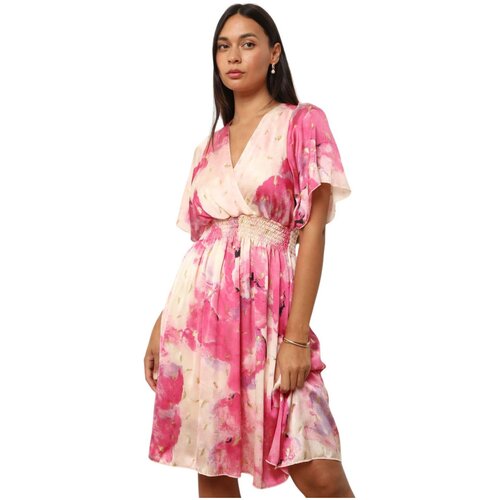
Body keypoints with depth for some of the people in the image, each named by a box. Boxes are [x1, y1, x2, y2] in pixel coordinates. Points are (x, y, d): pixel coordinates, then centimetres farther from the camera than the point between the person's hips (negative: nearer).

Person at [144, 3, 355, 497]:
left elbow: (313, 230, -5)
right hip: (199, 306, 4)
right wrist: (160, 326, 10)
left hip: (269, 304, -4)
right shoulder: (209, 146, 16)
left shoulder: (304, 123, 2)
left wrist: (297, 336, -13)